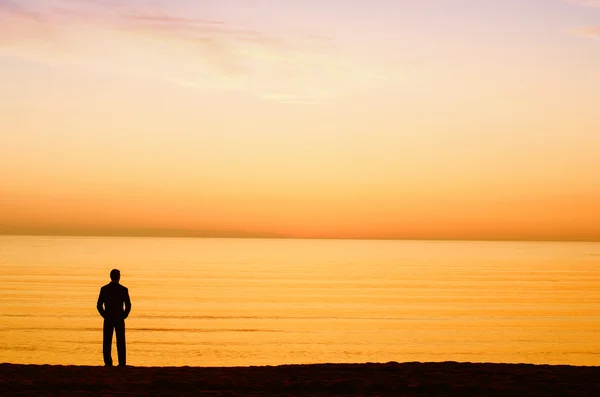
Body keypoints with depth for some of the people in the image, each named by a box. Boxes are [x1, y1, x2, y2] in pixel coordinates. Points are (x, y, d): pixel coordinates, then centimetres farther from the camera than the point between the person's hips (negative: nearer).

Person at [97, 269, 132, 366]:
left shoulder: (104, 289, -2)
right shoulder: (123, 290, -4)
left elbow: (99, 306, -4)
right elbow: (128, 306, -7)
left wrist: (105, 316, 7)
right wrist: (123, 316, 5)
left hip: (108, 319, 0)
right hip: (119, 320, 0)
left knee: (107, 342, 5)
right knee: (121, 343, 5)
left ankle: (108, 363, 1)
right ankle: (122, 363, 1)